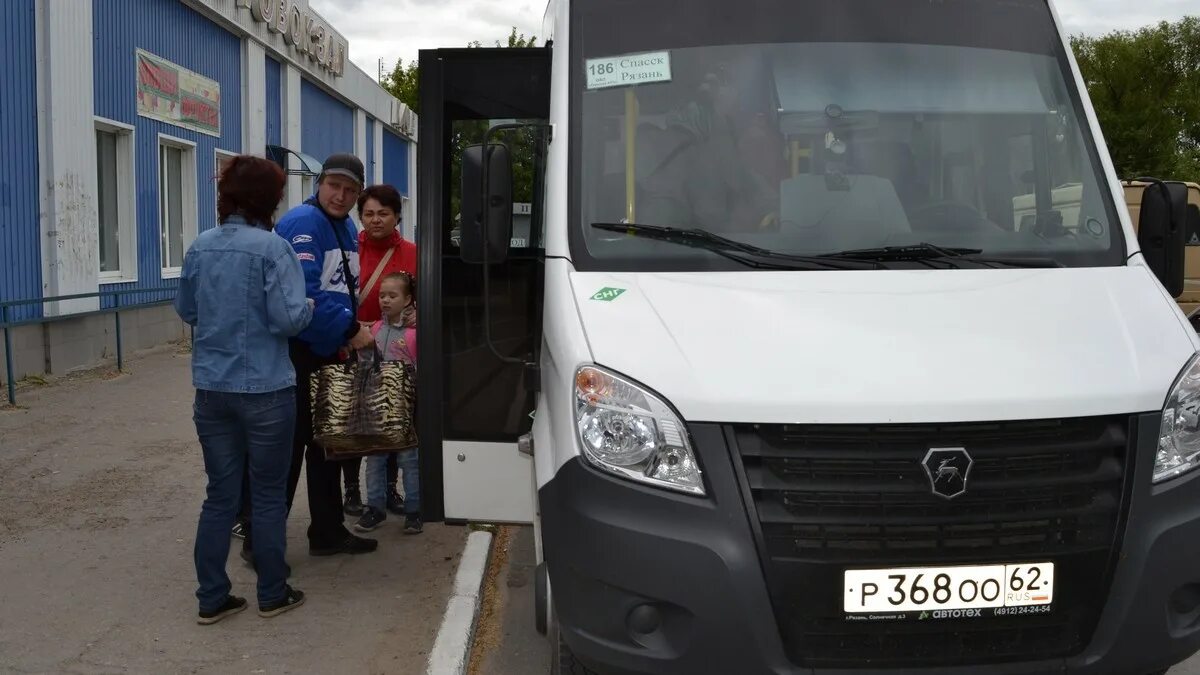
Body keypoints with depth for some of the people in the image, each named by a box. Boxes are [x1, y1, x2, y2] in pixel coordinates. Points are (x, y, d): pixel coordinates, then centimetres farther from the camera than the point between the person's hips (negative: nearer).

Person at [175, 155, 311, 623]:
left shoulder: (200, 247, 5)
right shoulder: (272, 248, -13)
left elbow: (186, 311, 16)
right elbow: (287, 319, -18)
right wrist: (309, 307, 2)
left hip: (211, 389, 5)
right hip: (264, 389, -5)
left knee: (220, 494, 12)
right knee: (268, 494, 8)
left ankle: (211, 598, 18)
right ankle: (272, 594, 19)